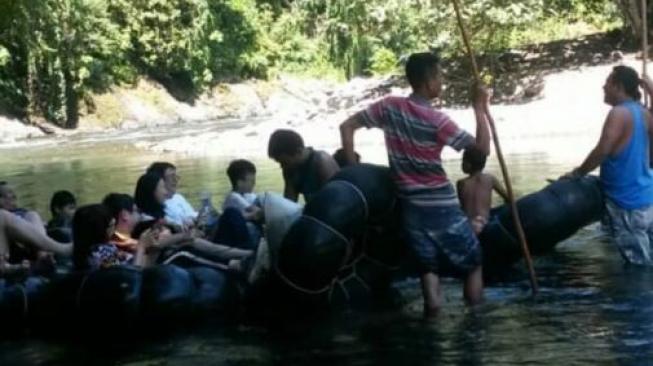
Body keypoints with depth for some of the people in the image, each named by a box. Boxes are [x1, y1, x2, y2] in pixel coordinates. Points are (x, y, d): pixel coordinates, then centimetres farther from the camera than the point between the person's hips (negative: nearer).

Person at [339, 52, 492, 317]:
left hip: (410, 207, 4)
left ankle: (432, 308, -5)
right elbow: (483, 148, -13)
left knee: (429, 266, 14)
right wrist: (480, 108, -6)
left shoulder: (389, 106, -1)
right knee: (472, 263, 13)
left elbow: (347, 126, 3)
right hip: (441, 206, -4)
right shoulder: (437, 120, -15)